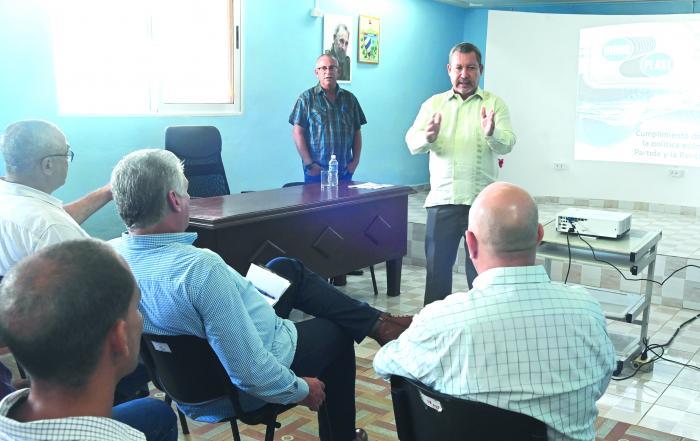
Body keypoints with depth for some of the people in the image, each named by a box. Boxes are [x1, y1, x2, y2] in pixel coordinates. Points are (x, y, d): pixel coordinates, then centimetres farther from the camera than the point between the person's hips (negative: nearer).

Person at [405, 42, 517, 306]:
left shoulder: (494, 103, 4)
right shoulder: (433, 103, 9)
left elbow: (507, 145, -9)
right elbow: (412, 143, -2)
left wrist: (492, 134, -32)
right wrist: (428, 137, -25)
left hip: (482, 200, -1)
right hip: (442, 198, 1)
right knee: (437, 265, 8)